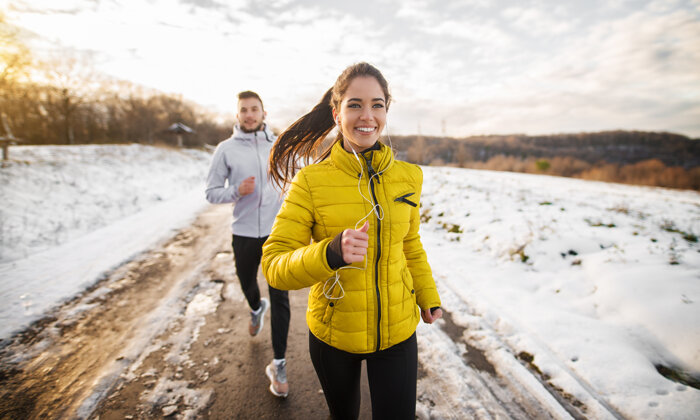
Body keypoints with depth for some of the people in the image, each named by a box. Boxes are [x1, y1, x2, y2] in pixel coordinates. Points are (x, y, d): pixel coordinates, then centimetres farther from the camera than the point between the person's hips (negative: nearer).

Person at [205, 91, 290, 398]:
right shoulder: (226, 149, -1)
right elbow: (211, 192, 0)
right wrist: (237, 191, -18)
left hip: (278, 231, -1)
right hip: (244, 233, 1)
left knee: (280, 297, -3)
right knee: (247, 284, 22)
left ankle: (279, 364, 10)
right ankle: (256, 308, 59)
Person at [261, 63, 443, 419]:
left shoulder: (408, 176, -5)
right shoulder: (311, 180, -16)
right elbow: (273, 265, -19)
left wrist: (429, 298, 12)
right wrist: (331, 254, -37)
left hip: (397, 331, 2)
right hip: (333, 333, -1)